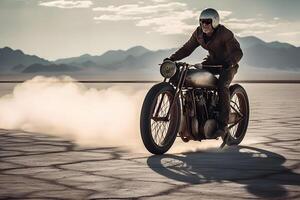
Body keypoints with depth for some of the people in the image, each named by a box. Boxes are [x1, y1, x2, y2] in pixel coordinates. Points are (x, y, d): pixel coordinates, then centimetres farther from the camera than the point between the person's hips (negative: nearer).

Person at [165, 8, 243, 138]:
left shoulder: (225, 34, -24)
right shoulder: (199, 33, -5)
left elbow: (237, 51, -31)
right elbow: (187, 48, 1)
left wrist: (230, 62, -53)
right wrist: (171, 58, -13)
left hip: (228, 64, -6)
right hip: (212, 62, 7)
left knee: (222, 86, -32)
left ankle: (223, 125, -33)